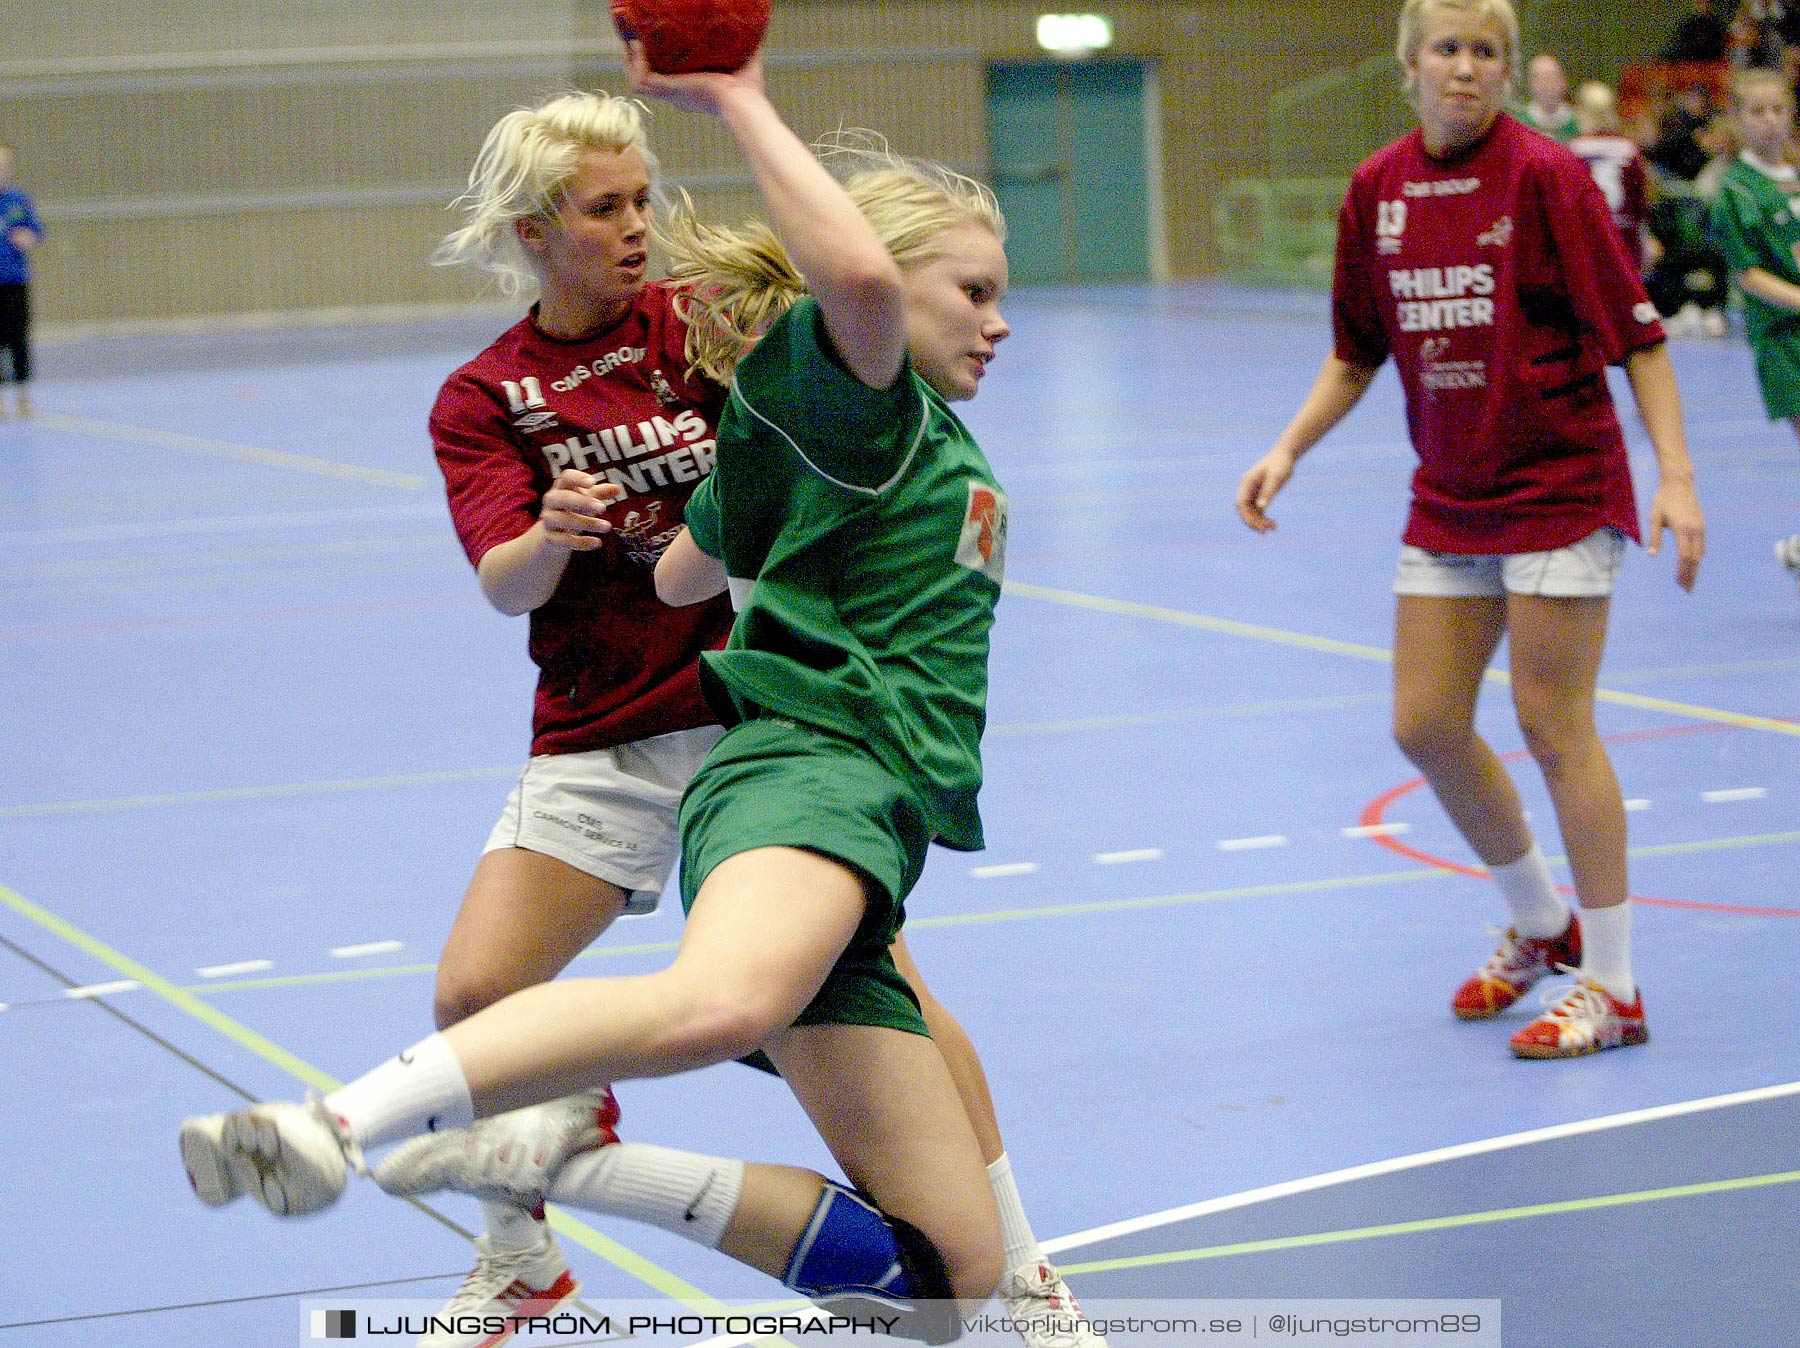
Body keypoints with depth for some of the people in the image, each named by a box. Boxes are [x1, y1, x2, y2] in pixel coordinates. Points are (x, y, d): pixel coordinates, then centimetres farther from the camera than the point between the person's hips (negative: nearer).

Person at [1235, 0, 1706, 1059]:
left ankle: (1614, 990, 6)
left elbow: (1637, 334, -13)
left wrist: (1677, 477, -20)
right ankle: (1541, 925, 30)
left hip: (1560, 486, -6)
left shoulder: (1545, 177, -13)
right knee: (1426, 724, 6)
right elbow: (1358, 353, 15)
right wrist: (1288, 451, 5)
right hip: (1449, 498, 6)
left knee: (1554, 725, -5)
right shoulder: (1378, 191, 3)